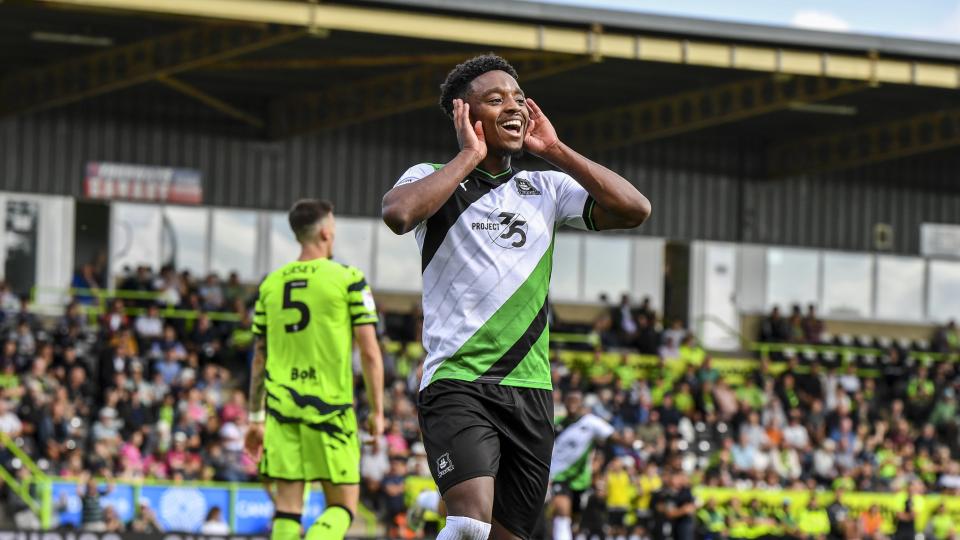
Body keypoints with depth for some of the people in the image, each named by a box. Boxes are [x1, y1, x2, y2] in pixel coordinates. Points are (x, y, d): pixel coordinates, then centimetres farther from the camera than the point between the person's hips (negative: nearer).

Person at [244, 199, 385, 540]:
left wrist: (256, 417, 20)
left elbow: (259, 358, 14)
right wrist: (377, 411, 3)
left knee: (287, 506, 6)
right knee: (342, 506, 3)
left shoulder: (270, 284, 10)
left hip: (281, 407, 4)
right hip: (329, 406, -4)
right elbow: (369, 352, -5)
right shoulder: (348, 279, -2)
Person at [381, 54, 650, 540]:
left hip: (530, 389, 5)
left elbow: (634, 210, 4)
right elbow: (398, 213, -20)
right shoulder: (434, 179, 4)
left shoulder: (546, 188, 17)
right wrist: (470, 156, -8)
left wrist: (554, 151, 6)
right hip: (456, 384, -5)